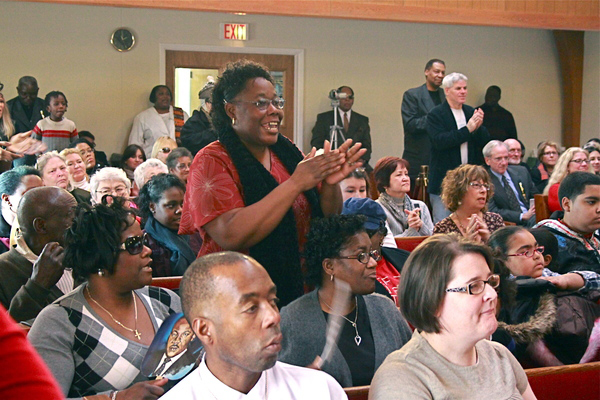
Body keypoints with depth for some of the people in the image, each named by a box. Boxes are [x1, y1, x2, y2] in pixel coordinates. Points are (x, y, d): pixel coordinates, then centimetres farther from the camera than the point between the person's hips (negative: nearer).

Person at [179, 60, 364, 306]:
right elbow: (231, 237, -22)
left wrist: (330, 184, -10)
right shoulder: (212, 161, -7)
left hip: (296, 292, 4)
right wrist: (296, 183, -20)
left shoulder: (286, 153, 8)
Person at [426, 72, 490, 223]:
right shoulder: (435, 115, -5)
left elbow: (484, 142, 9)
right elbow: (439, 141, -20)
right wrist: (467, 129, -21)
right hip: (444, 180, -5)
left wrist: (478, 127, -12)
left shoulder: (471, 112, 12)